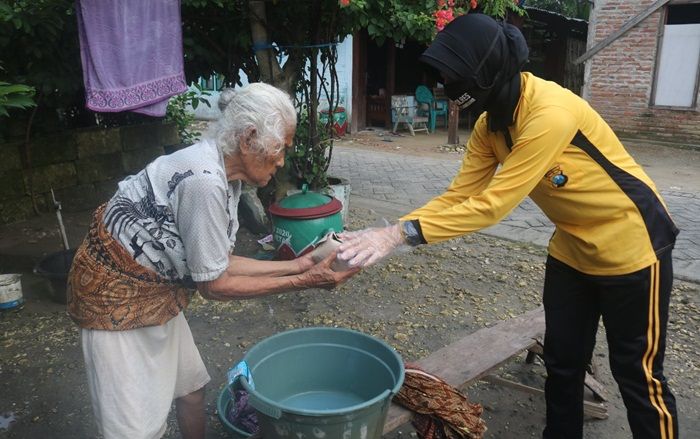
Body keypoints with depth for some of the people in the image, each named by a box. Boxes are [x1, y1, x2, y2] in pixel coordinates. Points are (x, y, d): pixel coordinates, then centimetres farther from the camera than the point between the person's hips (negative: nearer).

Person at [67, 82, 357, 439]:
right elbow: (214, 285, -22)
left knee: (191, 386, 17)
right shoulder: (204, 181, -30)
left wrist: (295, 265, -2)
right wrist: (303, 282, -19)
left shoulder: (225, 175, -2)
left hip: (156, 289, 9)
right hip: (117, 294, -9)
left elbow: (220, 263, 0)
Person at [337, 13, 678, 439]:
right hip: (572, 247, 7)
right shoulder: (490, 123, -5)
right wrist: (388, 232, -18)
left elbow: (492, 205, -33)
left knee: (638, 375, 8)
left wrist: (403, 234, -34)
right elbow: (458, 196, -7)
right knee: (562, 363, 15)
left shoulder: (551, 114, -32)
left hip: (629, 244, -7)